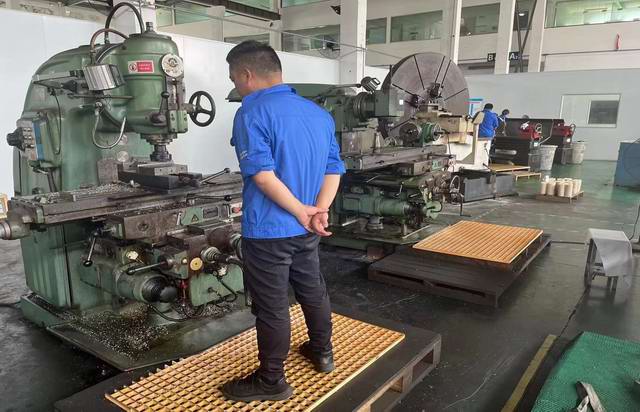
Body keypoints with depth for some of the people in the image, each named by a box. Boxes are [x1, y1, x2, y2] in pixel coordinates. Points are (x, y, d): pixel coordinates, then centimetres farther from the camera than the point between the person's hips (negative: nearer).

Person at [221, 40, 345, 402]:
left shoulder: (252, 113, -14)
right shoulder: (319, 113, 9)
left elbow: (263, 175, -24)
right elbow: (334, 169, 4)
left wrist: (300, 211, -16)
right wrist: (318, 211, -6)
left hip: (268, 230, -7)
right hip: (307, 230, 8)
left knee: (272, 306, 5)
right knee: (313, 290, 22)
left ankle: (272, 381, 21)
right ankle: (323, 352, 40)